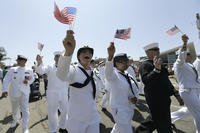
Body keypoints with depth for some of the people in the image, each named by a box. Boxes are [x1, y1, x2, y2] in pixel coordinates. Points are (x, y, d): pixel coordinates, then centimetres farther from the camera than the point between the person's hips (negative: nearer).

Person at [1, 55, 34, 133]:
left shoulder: (29, 70, 0)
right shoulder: (12, 69, -1)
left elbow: (32, 79, 12)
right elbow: (6, 80, -6)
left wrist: (28, 81, -10)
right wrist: (4, 90, -18)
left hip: (24, 93, -1)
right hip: (14, 92, 2)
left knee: (25, 110, -6)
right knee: (15, 109, 20)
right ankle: (15, 120, 49)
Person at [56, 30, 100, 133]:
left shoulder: (94, 72, 3)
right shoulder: (73, 70, -16)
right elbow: (61, 75, -40)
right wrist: (69, 51, -55)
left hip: (93, 118, 5)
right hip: (76, 119, -5)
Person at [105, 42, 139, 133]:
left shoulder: (128, 76, 5)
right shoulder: (113, 74, -18)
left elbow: (135, 89, 13)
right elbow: (108, 71, -43)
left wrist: (135, 98, -8)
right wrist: (110, 56, -61)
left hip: (130, 108, 8)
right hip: (119, 109, -7)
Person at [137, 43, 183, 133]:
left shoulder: (158, 64, 14)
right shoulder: (145, 65, -14)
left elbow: (166, 81, 20)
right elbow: (146, 81, -30)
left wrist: (176, 94, 18)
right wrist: (156, 69, -40)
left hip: (163, 99, 9)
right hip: (156, 100, -9)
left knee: (165, 121, 21)